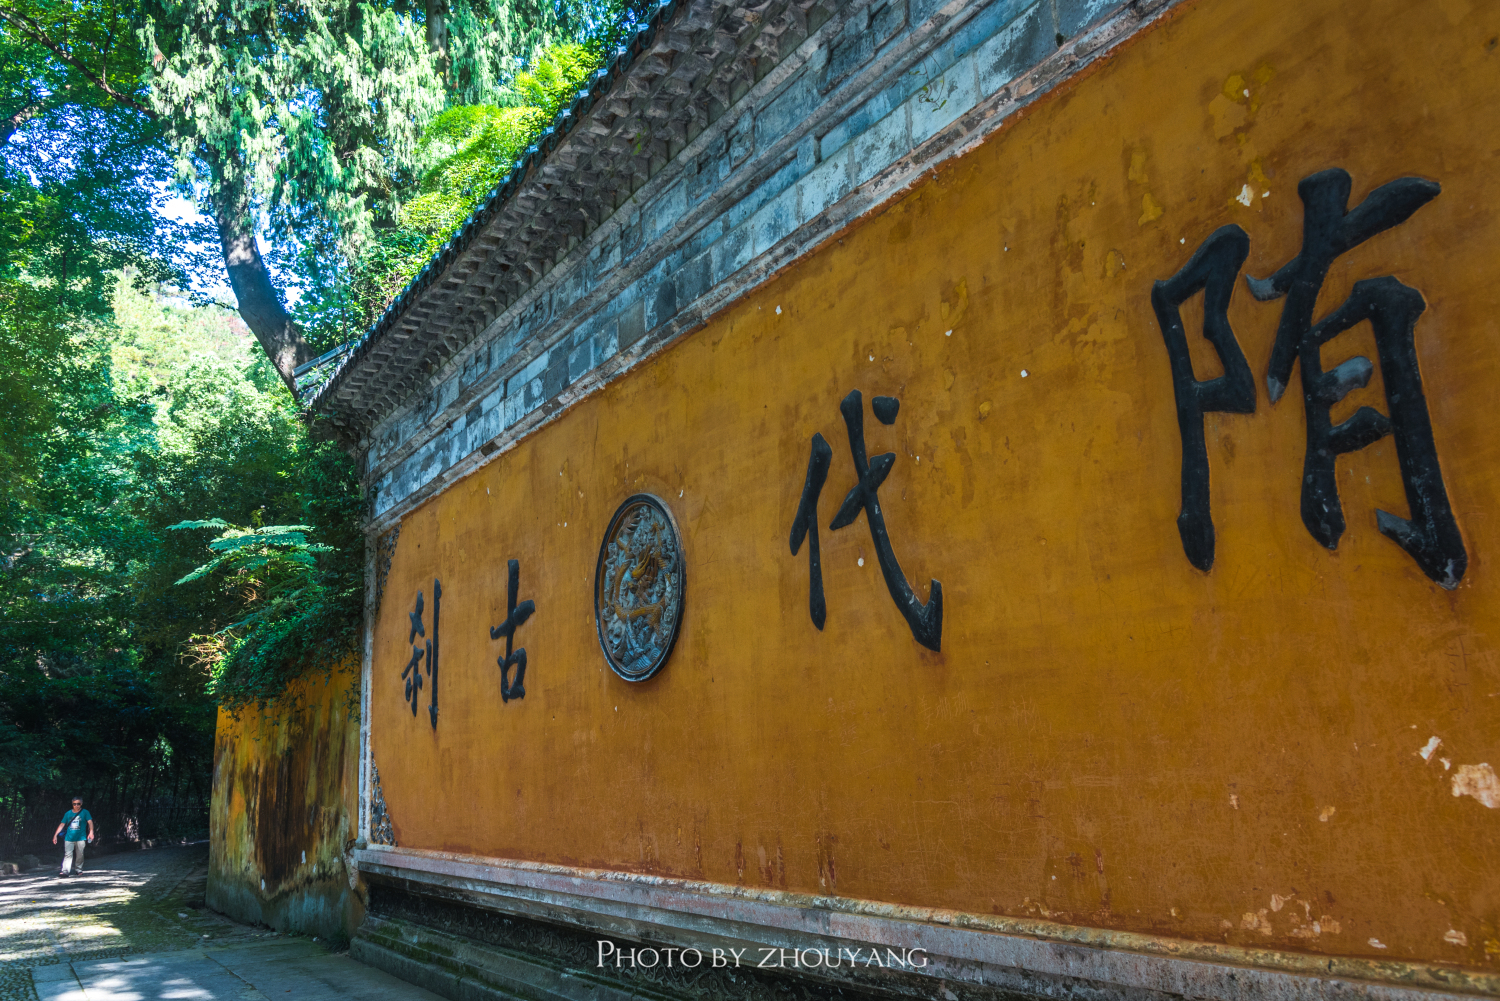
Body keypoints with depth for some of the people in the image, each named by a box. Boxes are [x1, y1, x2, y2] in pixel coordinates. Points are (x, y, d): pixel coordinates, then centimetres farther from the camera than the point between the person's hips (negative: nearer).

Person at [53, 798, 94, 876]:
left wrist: (91, 832, -23)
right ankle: (65, 871, -13)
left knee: (79, 855, 4)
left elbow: (90, 822, -8)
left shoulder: (85, 812, 2)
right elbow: (62, 824, 12)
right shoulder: (68, 813, 9)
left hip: (81, 838, -1)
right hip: (69, 838, 1)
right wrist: (55, 835, 6)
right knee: (67, 855, -8)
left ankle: (78, 870, 15)